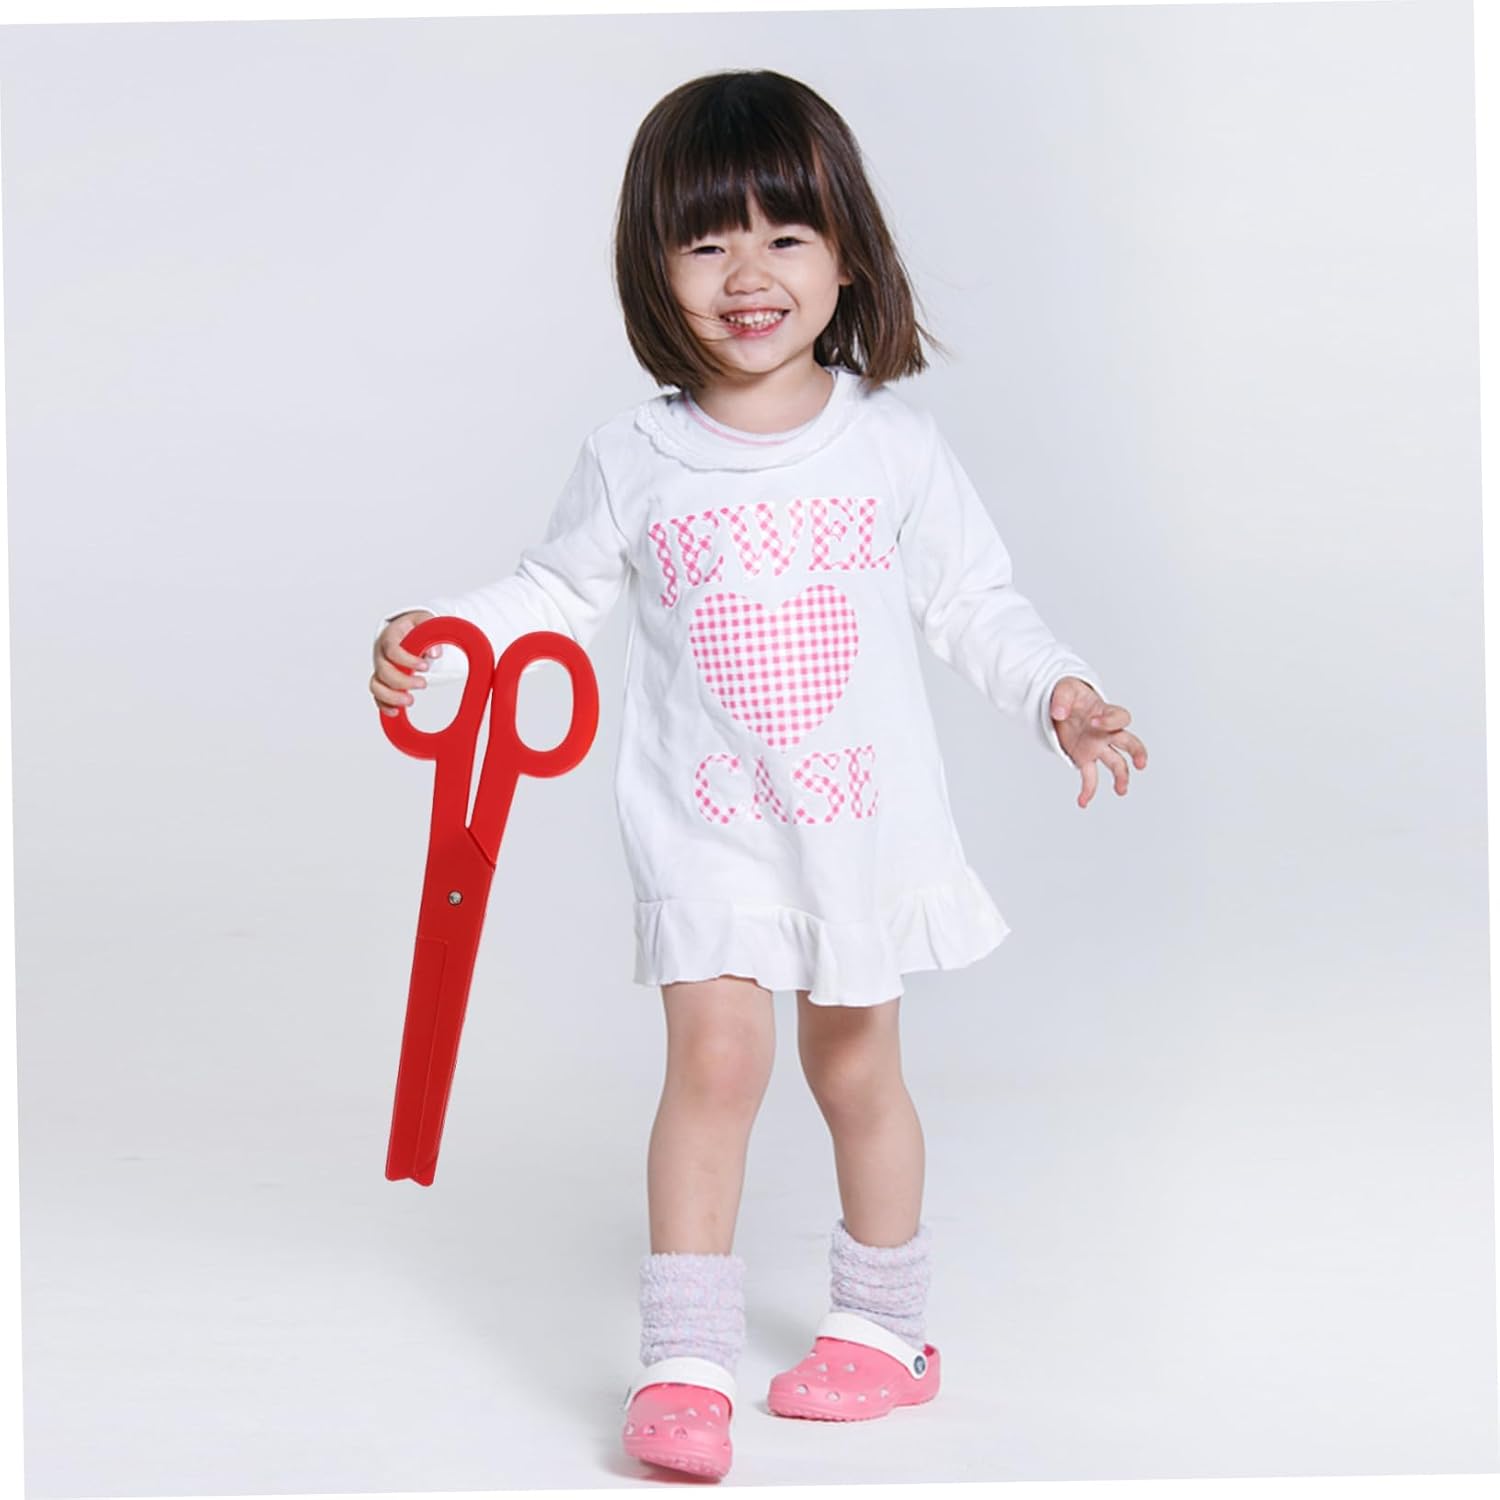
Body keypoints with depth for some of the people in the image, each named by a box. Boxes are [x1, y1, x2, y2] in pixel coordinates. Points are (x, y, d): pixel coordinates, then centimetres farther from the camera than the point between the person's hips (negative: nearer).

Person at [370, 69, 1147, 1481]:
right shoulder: (633, 462, -3)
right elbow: (557, 592, 7)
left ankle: (882, 1324, 31)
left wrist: (1057, 690, -10)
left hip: (863, 817, 1)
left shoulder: (893, 445, -2)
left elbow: (973, 601, 4)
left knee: (857, 1070, 13)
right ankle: (685, 1363, 0)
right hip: (703, 823, -1)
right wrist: (441, 634, -8)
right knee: (714, 1061, -11)